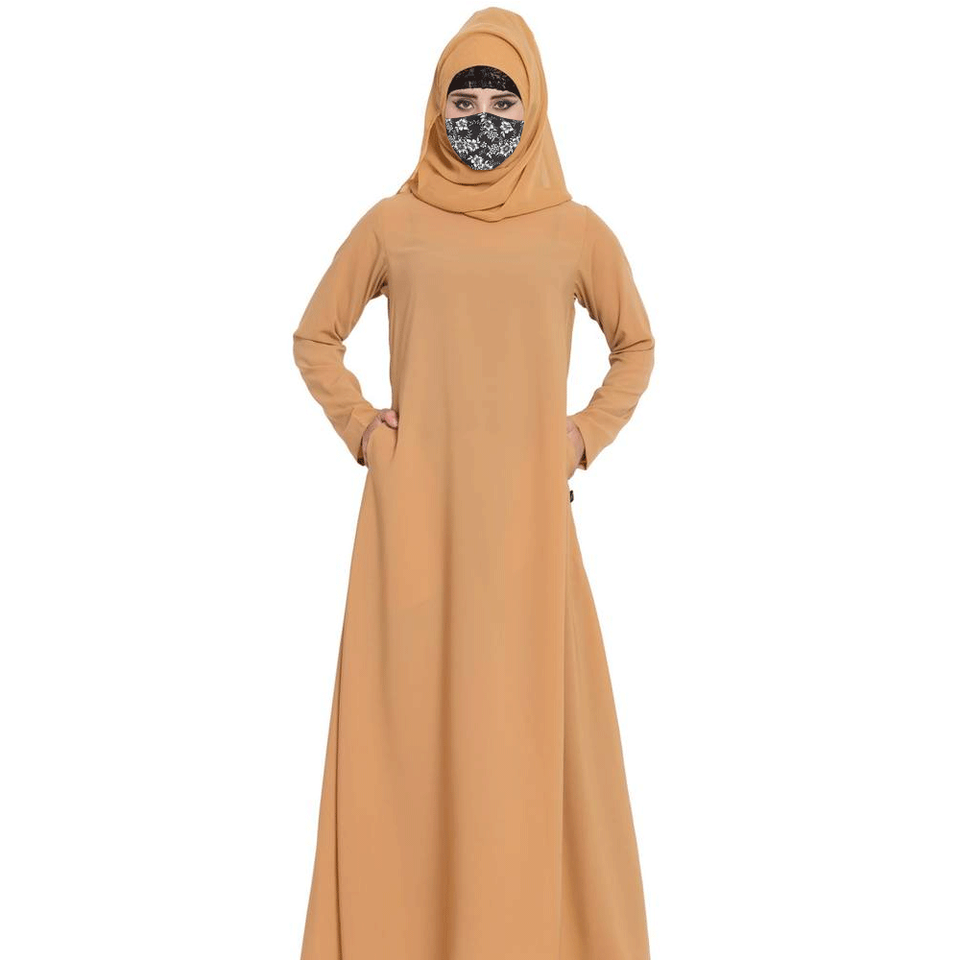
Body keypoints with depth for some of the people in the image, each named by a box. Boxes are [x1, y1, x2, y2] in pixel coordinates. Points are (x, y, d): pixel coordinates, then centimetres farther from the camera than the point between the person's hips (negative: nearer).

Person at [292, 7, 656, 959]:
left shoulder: (576, 232, 5)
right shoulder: (392, 222, 5)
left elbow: (635, 347, 18)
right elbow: (314, 337, 15)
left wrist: (587, 435, 5)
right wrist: (360, 427, 3)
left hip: (528, 512, 0)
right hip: (415, 509, 0)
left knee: (527, 717, 2)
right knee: (409, 716, 2)